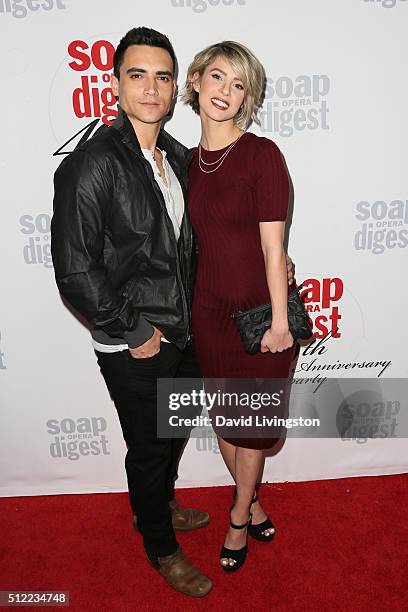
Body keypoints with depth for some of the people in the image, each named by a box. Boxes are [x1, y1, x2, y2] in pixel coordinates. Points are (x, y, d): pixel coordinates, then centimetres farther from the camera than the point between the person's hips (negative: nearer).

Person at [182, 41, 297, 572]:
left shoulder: (262, 154, -10)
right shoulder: (188, 161, 4)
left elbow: (273, 246, -13)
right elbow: (193, 242, 8)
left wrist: (279, 322, -13)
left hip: (260, 310, -4)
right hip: (209, 312, 5)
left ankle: (238, 516, 38)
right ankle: (253, 503, 43)